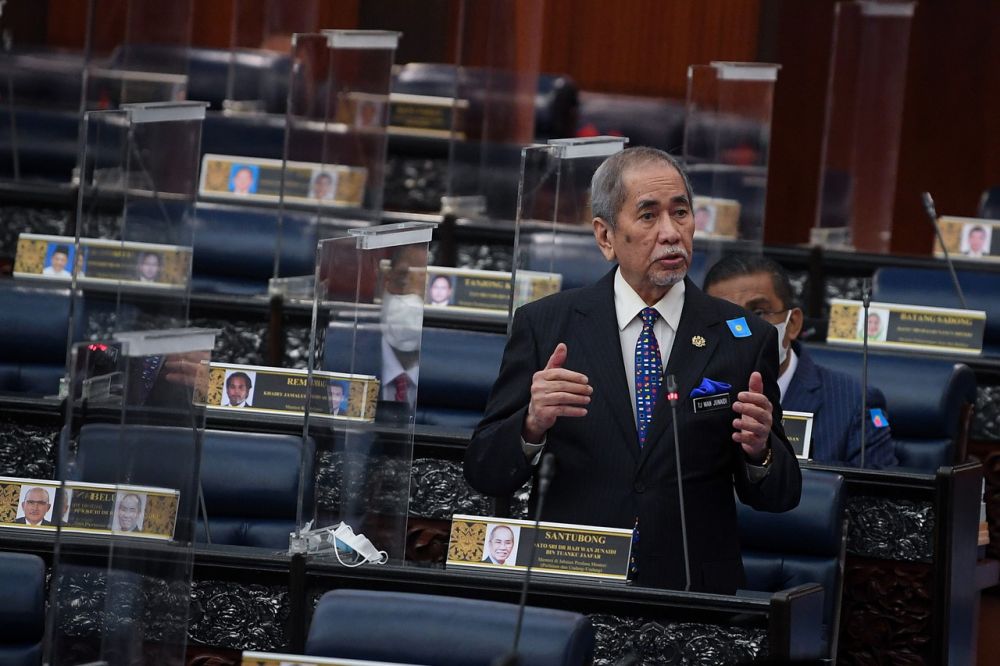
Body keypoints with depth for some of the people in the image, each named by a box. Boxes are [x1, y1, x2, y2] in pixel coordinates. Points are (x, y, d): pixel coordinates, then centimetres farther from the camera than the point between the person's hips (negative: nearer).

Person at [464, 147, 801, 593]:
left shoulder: (744, 338, 8)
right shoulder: (544, 326, 7)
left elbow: (779, 497, 10)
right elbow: (484, 473, 5)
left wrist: (760, 451, -11)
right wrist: (532, 426, -15)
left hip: (694, 601, 2)